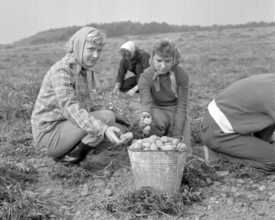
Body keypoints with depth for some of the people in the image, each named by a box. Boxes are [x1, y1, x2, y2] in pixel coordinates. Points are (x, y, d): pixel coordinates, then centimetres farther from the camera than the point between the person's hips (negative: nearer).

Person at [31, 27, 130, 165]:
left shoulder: (87, 70, 8)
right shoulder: (61, 70, -20)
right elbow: (71, 109, -33)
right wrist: (104, 129, -44)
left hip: (67, 124, 9)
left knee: (120, 131, 4)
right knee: (106, 116, -24)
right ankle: (71, 156, -10)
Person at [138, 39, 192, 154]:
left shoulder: (182, 75, -17)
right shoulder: (145, 77, -20)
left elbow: (181, 106, -14)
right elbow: (146, 101, -34)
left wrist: (176, 134, -21)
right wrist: (145, 114, -60)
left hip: (176, 110, 2)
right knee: (155, 121, -40)